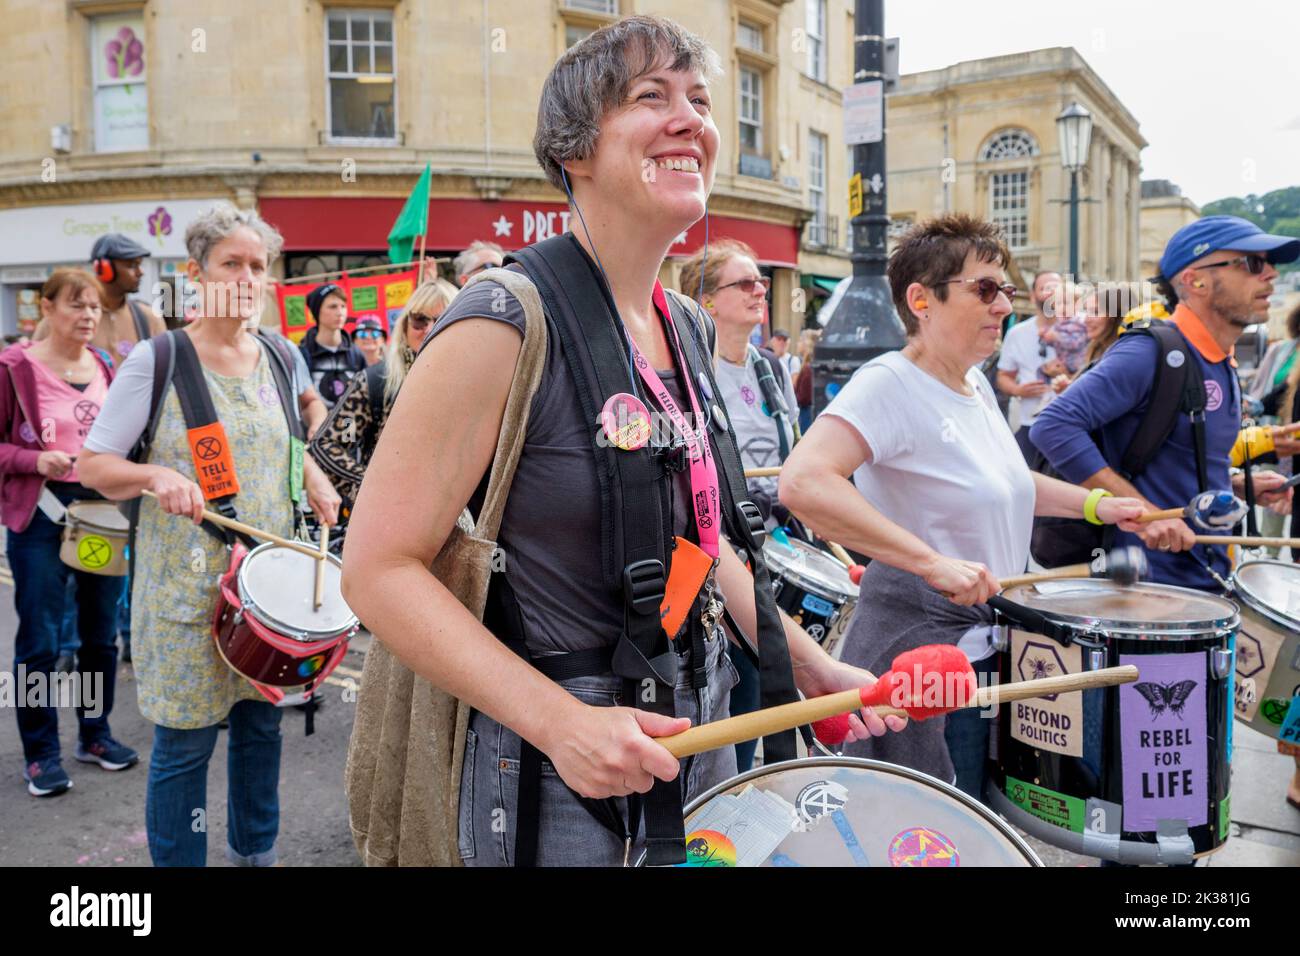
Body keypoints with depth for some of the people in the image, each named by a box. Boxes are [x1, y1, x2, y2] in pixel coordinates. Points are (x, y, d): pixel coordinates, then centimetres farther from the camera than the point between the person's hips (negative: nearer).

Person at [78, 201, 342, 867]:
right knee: (186, 741, 3)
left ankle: (255, 850, 35)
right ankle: (178, 860, 23)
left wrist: (311, 475, 3)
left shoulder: (277, 358, 6)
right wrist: (157, 475, -25)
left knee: (261, 719, 15)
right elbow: (94, 467, -5)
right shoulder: (156, 361, -8)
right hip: (188, 585, -5)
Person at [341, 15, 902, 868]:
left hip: (696, 728, 7)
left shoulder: (684, 327, 5)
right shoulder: (508, 323, -18)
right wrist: (559, 721, -26)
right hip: (558, 771, -7)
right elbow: (380, 568, -19)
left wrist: (808, 662, 6)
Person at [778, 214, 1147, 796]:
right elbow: (802, 483, -36)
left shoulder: (976, 384, 8)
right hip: (919, 659, -9)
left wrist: (1093, 504, 12)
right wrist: (932, 562, -35)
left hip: (989, 648, 9)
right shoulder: (889, 383, -20)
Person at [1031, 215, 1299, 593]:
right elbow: (1053, 427, -27)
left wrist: (1243, 486, 8)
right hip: (1151, 577, -9)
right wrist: (1142, 512, -27)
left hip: (1210, 576, 9)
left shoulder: (1224, 367, 12)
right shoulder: (1151, 353, -17)